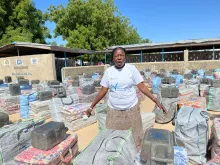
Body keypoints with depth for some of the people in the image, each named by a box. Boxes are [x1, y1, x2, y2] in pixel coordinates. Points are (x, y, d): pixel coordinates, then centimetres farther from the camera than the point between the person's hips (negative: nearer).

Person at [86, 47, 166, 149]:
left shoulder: (131, 68, -4)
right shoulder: (108, 71, 0)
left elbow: (142, 87, -5)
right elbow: (103, 91, 4)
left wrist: (156, 100, -13)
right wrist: (91, 106, 4)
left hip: (131, 109, -1)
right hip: (113, 110, 1)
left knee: (134, 136, 9)